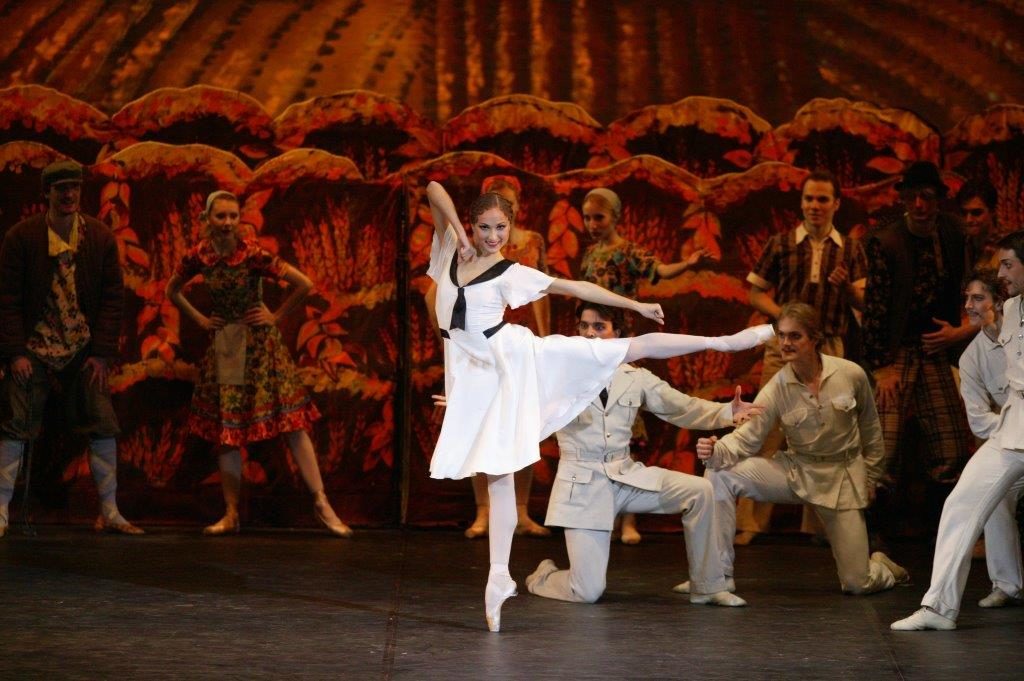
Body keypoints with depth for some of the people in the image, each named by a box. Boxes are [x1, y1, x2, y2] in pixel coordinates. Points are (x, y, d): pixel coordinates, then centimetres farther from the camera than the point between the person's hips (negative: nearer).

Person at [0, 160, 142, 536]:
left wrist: (102, 353, -6)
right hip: (34, 347, -2)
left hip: (83, 349, 2)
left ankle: (109, 512, 4)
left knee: (102, 425, -2)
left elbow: (112, 297, 1)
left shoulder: (101, 237, 1)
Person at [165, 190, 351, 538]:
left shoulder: (253, 254, -16)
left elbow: (304, 284, -17)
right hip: (223, 346, 4)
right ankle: (231, 515, 11)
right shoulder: (199, 256, -3)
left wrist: (276, 316, -9)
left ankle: (322, 504, -8)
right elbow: (172, 291, 16)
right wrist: (200, 319, 6)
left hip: (259, 343, -4)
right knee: (224, 430, 5)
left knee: (291, 422, -9)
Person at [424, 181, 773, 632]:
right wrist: (458, 232, -12)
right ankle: (498, 578, 3)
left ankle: (723, 341, 5)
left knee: (628, 349, -5)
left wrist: (637, 305, 0)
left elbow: (577, 288, -1)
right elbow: (434, 188, 1)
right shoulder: (451, 250, 4)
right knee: (497, 472, 1)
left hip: (515, 355, -1)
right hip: (473, 374, 1)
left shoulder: (511, 273, -3)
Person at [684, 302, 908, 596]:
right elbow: (747, 437, -19)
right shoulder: (776, 389, -14)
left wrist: (871, 477, 9)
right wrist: (716, 451, -41)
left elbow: (869, 426, 3)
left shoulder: (851, 375, -14)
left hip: (842, 478, -1)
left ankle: (883, 568, 38)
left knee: (857, 584, -2)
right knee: (719, 475, -23)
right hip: (795, 471, 1)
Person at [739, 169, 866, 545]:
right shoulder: (781, 244, 4)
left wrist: (847, 286, -18)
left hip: (829, 349, 2)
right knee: (768, 433, -6)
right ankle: (750, 521, -4)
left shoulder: (850, 250, 7)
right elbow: (755, 294, 7)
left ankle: (819, 523, 16)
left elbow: (864, 304, 3)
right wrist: (783, 315, -10)